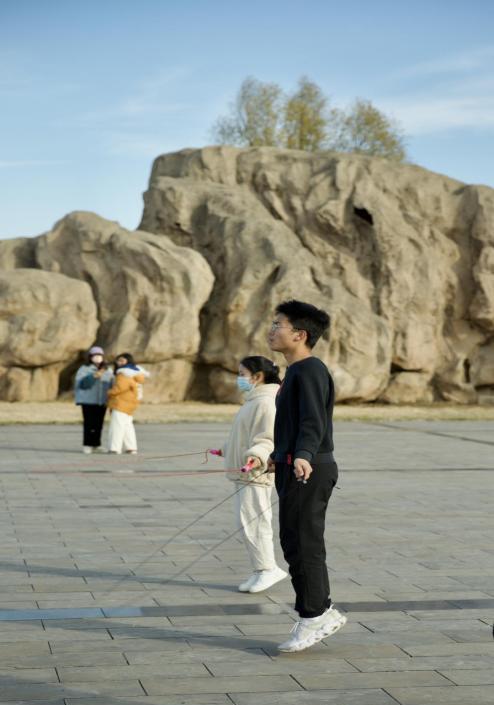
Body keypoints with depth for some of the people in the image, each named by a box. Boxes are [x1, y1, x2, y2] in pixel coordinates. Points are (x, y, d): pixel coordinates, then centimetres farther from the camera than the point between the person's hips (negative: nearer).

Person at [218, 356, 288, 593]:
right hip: (245, 474, 10)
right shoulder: (253, 400, 19)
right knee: (247, 522, 10)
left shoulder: (266, 402, -13)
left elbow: (268, 439, -20)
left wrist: (257, 456, -38)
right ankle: (262, 570, 14)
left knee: (252, 521, -9)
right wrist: (227, 450, 42)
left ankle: (267, 568, -2)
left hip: (256, 475, -10)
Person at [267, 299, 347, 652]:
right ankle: (323, 613, 19)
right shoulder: (296, 372, 19)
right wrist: (278, 457, 41)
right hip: (294, 469, 10)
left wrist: (303, 456, -40)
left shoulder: (310, 371, -13)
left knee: (303, 544, -6)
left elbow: (313, 422, -24)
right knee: (294, 544, 12)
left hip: (308, 471, -10)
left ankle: (313, 618, 1)